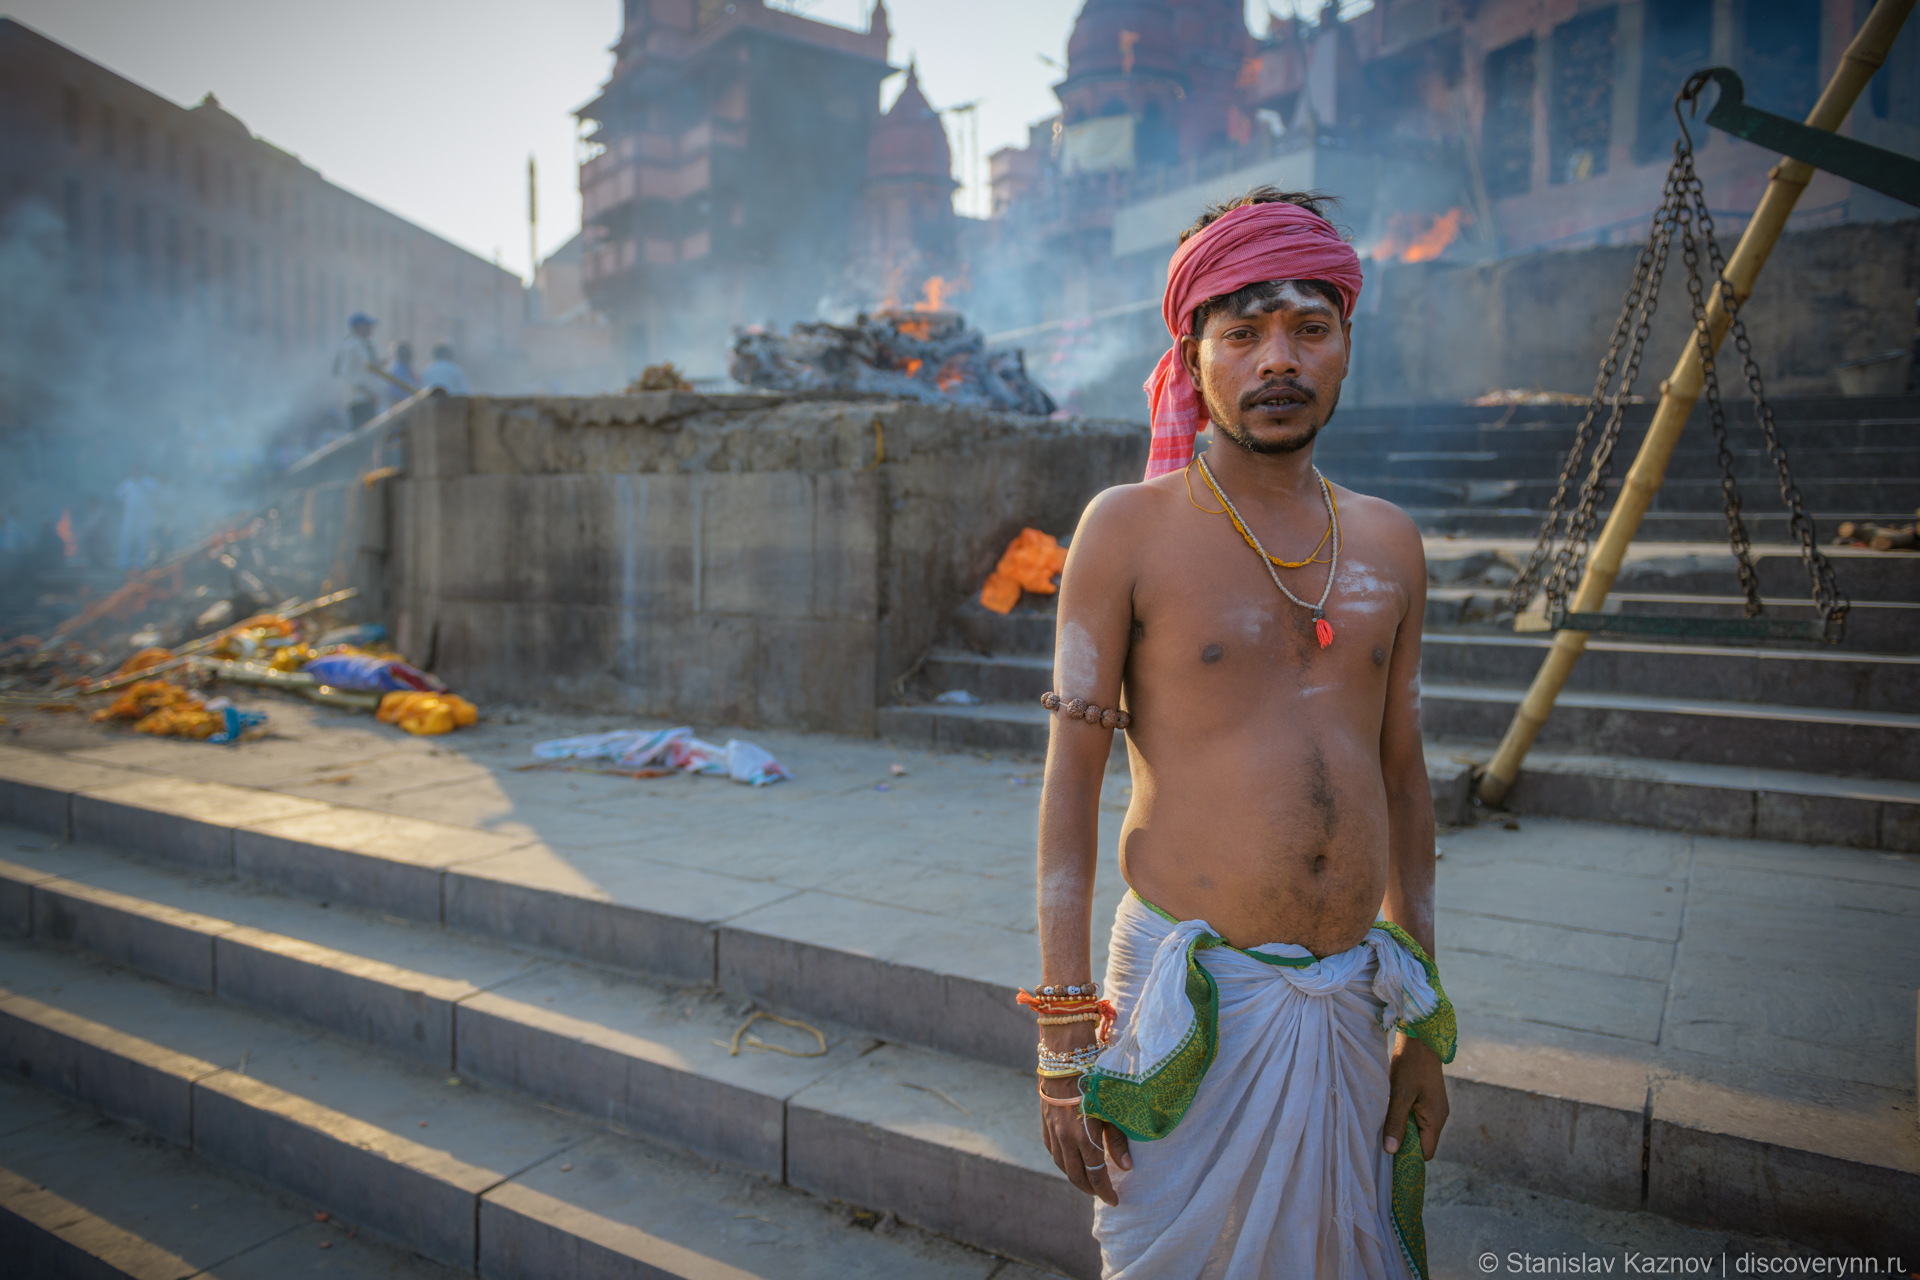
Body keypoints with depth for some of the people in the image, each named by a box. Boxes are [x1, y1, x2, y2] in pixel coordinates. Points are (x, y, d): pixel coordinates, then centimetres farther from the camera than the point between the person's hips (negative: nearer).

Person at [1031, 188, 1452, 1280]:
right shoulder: (1130, 528, -6)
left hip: (1350, 1000, 5)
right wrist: (1064, 1033, -9)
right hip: (1195, 990, -4)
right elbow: (1072, 780, -7)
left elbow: (1403, 779, 12)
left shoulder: (1388, 543, 8)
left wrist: (1425, 1024, 13)